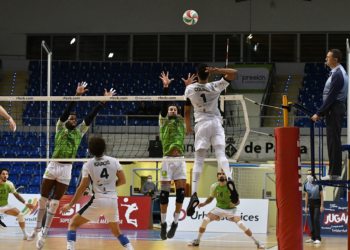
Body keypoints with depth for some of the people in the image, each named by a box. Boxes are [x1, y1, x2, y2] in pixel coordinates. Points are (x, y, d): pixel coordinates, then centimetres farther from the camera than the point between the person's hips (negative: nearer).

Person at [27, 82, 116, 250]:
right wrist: (77, 96, -16)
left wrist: (103, 101, -2)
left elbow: (91, 116, 5)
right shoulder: (60, 127, 6)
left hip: (66, 170, 1)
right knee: (43, 199, 5)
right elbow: (66, 112, -6)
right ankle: (37, 228, 21)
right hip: (53, 166, -1)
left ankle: (43, 234, 5)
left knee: (54, 203, 0)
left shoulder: (80, 131, 11)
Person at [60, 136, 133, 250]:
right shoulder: (113, 161, 2)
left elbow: (82, 188, -2)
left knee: (73, 224, 6)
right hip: (113, 201, 3)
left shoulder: (88, 165, -4)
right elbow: (123, 181, 6)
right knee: (116, 231, 23)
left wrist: (70, 205, 6)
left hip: (98, 201, -3)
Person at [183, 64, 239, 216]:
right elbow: (233, 72, -3)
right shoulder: (215, 87, -3)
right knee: (221, 154, -7)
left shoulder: (190, 89, 2)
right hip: (216, 122, 0)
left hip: (201, 124, 0)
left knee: (198, 160, 0)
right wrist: (216, 70, -12)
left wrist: (188, 127, 31)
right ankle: (229, 178, -38)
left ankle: (194, 194, -14)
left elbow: (186, 111, 14)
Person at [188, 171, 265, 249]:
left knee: (240, 223, -26)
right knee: (205, 220, -19)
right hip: (219, 208, 3)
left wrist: (234, 204, -36)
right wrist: (204, 203, -8)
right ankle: (197, 240, 1)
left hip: (231, 209, -3)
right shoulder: (214, 186, -9)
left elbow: (238, 201, -13)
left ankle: (257, 242, -14)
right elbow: (211, 198, 10)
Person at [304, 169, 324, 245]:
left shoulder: (318, 184, -13)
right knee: (312, 221, 9)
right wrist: (306, 207, 12)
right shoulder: (306, 184, 3)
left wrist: (322, 206, -13)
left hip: (317, 203, -6)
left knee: (316, 219, -16)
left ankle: (318, 238, -16)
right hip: (311, 203, 6)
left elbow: (321, 195, -9)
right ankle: (313, 238, 18)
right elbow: (306, 196, 11)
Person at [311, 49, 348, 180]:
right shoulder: (336, 72, 16)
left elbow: (331, 97, -20)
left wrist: (319, 113, -16)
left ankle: (335, 174, -8)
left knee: (334, 141, -9)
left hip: (334, 109, -11)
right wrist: (322, 112, 19)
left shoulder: (338, 75, -17)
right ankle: (334, 173, 14)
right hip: (333, 109, 11)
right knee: (333, 141, 11)